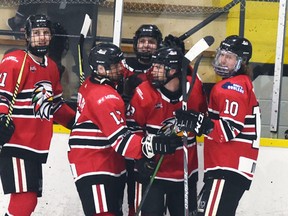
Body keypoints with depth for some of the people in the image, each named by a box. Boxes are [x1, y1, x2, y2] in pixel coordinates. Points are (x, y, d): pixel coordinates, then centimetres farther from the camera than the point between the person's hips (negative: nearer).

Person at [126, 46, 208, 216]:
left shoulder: (195, 87, -6)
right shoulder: (144, 93, -16)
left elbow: (203, 112, 15)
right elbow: (132, 128, -8)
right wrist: (141, 157, -13)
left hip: (186, 169, 4)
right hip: (152, 168, -3)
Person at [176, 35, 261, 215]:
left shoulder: (233, 87, -11)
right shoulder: (242, 84, 23)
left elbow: (229, 130, -21)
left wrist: (197, 122, -28)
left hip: (229, 169, -11)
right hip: (233, 167, 11)